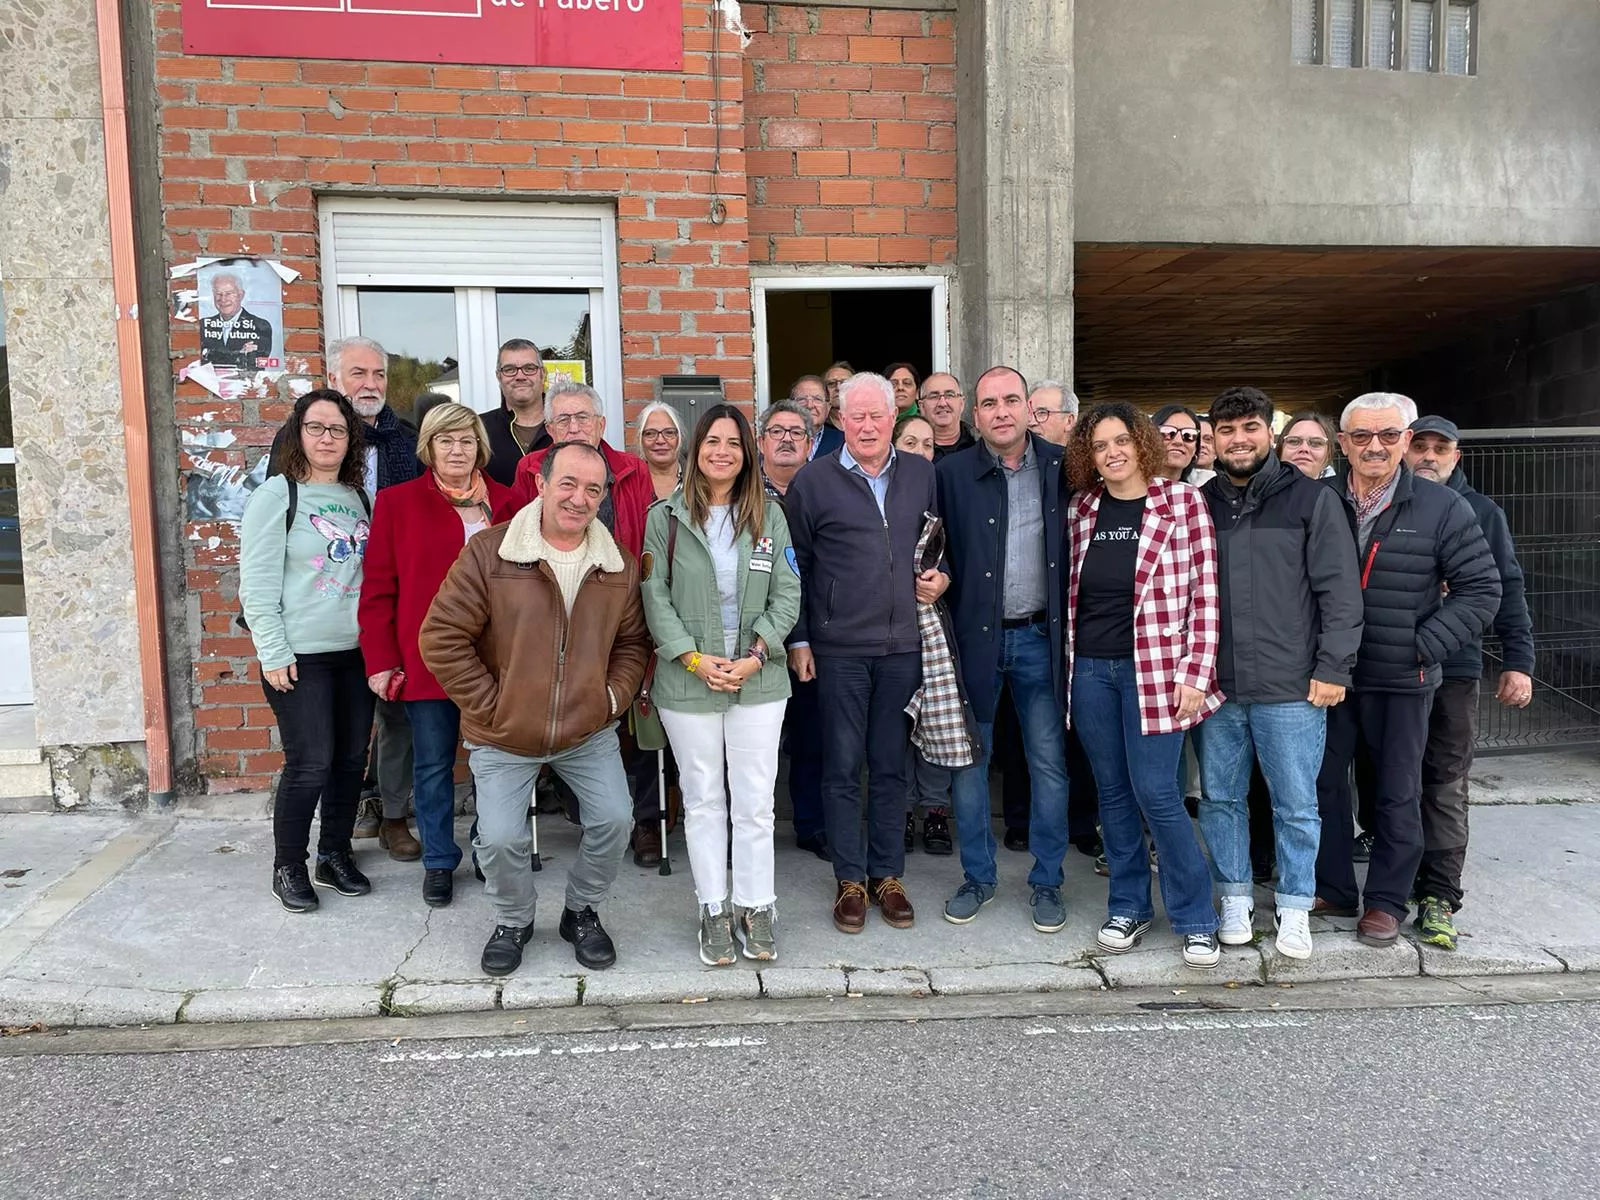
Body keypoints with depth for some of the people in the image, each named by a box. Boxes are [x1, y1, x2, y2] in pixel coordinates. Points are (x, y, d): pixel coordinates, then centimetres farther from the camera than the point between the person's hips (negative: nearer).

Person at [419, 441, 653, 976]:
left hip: (590, 732, 3)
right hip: (503, 737, -3)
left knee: (613, 822, -1)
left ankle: (582, 912, 27)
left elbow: (633, 640, 9)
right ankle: (513, 922, 28)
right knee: (501, 838, -4)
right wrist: (488, 704, -14)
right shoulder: (489, 552, -16)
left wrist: (614, 696, -4)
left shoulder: (619, 565, -3)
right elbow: (440, 638, -14)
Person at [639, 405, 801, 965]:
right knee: (703, 800, 10)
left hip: (759, 680, 1)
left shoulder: (769, 514, 3)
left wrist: (757, 655, -10)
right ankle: (714, 911, 23)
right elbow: (655, 596, -2)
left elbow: (787, 594, 1)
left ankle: (754, 907, 22)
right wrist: (693, 657, -11)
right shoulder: (666, 516, 0)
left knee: (755, 801, 6)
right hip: (687, 681, -1)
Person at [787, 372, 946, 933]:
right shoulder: (813, 480, -2)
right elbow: (795, 565, 1)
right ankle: (850, 879, 19)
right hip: (839, 648, -2)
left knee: (891, 764, 11)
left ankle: (887, 874, 24)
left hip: (902, 644, 3)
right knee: (842, 766, 5)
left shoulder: (921, 473, 8)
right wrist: (798, 638, -2)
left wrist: (941, 576, 1)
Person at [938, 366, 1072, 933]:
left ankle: (1047, 882, 23)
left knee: (1049, 763, 7)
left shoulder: (1062, 466, 1)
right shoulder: (952, 473, -1)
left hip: (1040, 636, 1)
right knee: (969, 762, 9)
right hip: (974, 635, 0)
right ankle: (977, 877, 25)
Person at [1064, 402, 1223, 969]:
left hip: (1155, 667, -4)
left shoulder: (1182, 502, -4)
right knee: (1113, 791, 10)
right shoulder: (1082, 507, 7)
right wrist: (1069, 660, 9)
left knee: (1156, 794, -5)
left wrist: (1195, 673, -11)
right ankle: (1128, 907, 25)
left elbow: (1204, 592, -6)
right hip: (1090, 667, 4)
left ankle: (1196, 919, 13)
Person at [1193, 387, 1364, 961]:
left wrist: (1333, 668, -7)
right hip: (1215, 686, 3)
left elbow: (1340, 590, -2)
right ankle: (1236, 900, 26)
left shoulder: (1312, 499, 0)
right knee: (1221, 799, 11)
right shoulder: (1199, 503, 9)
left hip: (1292, 688, -3)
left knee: (1296, 805, 6)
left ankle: (1295, 910, 22)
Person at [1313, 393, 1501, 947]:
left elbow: (1482, 589, -3)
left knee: (1398, 793, 9)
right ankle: (1332, 889, 27)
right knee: (1323, 782, 10)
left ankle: (1387, 901, 24)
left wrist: (1424, 646, -11)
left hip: (1403, 680, -2)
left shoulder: (1442, 508, -5)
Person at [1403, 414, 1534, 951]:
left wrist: (1518, 661, -2)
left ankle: (1439, 896, 5)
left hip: (1454, 670, 0)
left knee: (1446, 785, 1)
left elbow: (1506, 588, 5)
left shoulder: (1481, 511, 7)